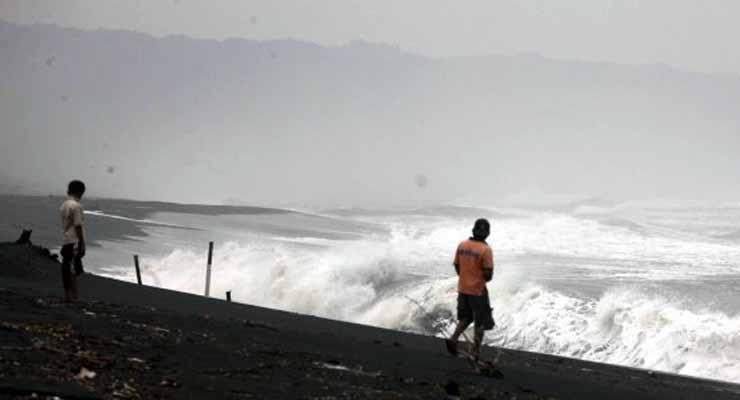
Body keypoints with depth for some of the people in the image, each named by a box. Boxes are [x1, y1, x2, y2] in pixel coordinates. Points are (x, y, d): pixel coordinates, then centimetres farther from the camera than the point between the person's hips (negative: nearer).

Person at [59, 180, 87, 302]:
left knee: (66, 269, 9)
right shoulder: (76, 206, -12)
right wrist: (82, 244, -13)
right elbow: (78, 226, -16)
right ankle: (73, 296, -10)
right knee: (75, 270, -8)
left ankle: (67, 295, 12)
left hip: (65, 241, 9)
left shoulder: (63, 205, 14)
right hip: (75, 241, -9)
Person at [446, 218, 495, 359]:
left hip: (462, 289, 5)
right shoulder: (486, 250, -18)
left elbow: (457, 268, 7)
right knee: (481, 323, 10)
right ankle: (475, 352, 12)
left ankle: (453, 339, 2)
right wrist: (484, 278, 5)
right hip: (478, 291, -5)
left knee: (465, 318, 23)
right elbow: (488, 275, -18)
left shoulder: (462, 245, -1)